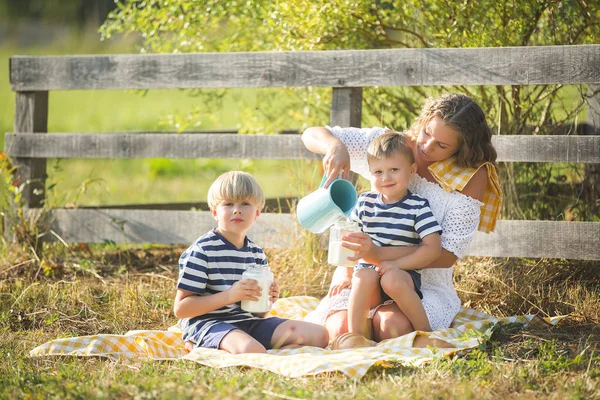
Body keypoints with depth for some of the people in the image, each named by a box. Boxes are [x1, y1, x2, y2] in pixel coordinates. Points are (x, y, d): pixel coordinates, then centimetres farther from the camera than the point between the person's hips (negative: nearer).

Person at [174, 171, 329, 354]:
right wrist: (229, 295, -20)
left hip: (248, 323, 9)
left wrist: (267, 299, -3)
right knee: (252, 350, -40)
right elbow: (180, 308, -13)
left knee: (319, 335, -3)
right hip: (208, 323, -8)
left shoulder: (257, 253, 14)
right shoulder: (202, 251, -8)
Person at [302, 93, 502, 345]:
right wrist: (335, 146, -23)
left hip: (426, 283, -1)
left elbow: (448, 254, -15)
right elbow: (312, 135, 4)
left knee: (392, 326, -34)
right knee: (340, 330, -28)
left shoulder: (471, 178, -8)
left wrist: (379, 255, -28)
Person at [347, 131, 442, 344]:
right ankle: (357, 335, -26)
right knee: (364, 276, -32)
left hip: (404, 273, -3)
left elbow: (433, 249, -11)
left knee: (392, 280, -36)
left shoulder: (418, 206, -3)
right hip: (368, 269, 3)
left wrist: (395, 264, -17)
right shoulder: (365, 202, 9)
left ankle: (426, 331, -19)